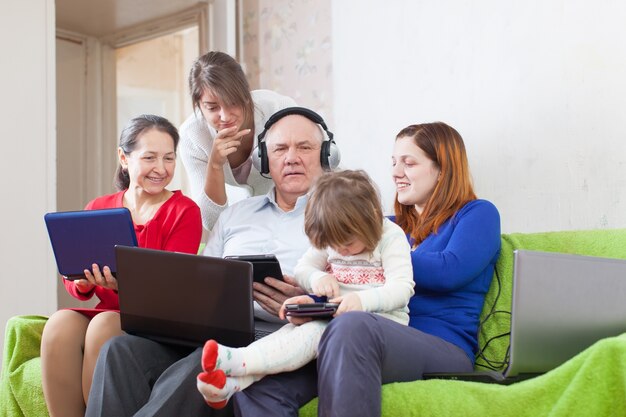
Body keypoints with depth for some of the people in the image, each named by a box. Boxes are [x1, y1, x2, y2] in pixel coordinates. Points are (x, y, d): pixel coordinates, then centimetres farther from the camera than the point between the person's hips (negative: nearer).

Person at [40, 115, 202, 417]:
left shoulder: (184, 211, -3)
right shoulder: (97, 209, 10)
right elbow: (71, 278, 11)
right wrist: (82, 282, -13)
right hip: (106, 312, 4)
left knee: (103, 325, -32)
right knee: (60, 322, -27)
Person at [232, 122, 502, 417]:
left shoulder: (478, 214, 13)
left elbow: (448, 272, -8)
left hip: (443, 349, -5)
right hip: (372, 344, 5)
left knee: (352, 325, -41)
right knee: (257, 382, -25)